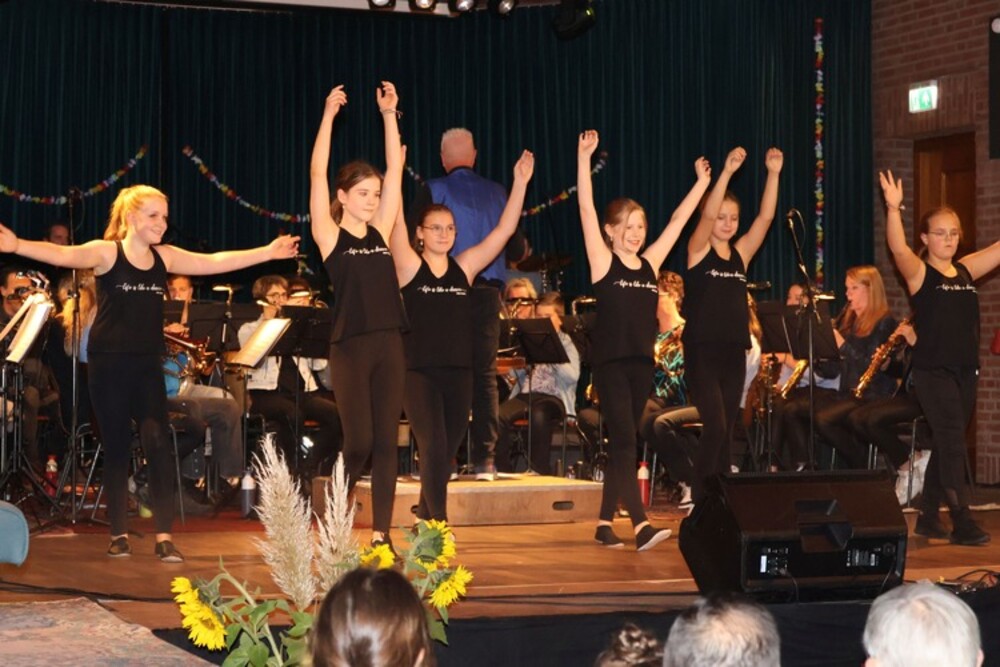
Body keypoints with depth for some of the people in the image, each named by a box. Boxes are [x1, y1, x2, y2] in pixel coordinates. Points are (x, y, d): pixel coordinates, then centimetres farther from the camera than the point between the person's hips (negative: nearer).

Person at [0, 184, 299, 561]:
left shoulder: (165, 257, 7)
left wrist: (268, 253, 9)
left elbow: (215, 262, 11)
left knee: (157, 441, -9)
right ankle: (119, 534, 15)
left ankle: (164, 536, -6)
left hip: (148, 364, 3)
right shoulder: (105, 252, -8)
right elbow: (62, 255, -24)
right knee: (116, 446, 3)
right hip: (109, 363, -3)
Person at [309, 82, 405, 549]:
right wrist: (328, 116, -9)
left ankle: (381, 534, 7)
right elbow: (317, 174, -8)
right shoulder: (330, 236, -1)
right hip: (350, 347, -4)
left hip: (389, 345, 4)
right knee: (359, 444, -5)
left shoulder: (380, 232, 11)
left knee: (385, 443, 3)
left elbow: (395, 170, 11)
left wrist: (389, 115, 7)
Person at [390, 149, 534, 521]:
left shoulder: (464, 267, 7)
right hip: (419, 372, -4)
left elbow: (504, 230, 4)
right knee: (433, 448, -17)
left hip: (458, 374, 4)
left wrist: (520, 183, -2)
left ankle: (424, 525, 26)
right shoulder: (409, 267, -1)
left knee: (445, 455, 10)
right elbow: (395, 225, -14)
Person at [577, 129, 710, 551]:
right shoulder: (603, 263, -3)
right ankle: (641, 526, -19)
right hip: (610, 362, -6)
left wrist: (702, 182, 21)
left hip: (642, 363, 6)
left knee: (622, 444, 9)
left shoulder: (649, 264, 11)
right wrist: (584, 157, -17)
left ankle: (605, 524, 16)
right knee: (625, 442, -12)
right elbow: (586, 209, -11)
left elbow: (677, 221, 18)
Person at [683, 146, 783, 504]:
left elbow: (765, 218, 0)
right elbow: (707, 215, -19)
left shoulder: (740, 254, 11)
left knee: (726, 432, 7)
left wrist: (773, 174, -11)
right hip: (702, 352, -5)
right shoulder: (698, 251, -2)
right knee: (715, 427, -14)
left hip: (734, 353, 5)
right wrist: (727, 172, -29)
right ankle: (699, 502, -5)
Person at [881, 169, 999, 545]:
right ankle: (962, 522, -16)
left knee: (945, 445, 12)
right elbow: (898, 247, -22)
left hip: (965, 370, 6)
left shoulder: (966, 270, 12)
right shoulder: (919, 272, -4)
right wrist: (893, 208, -35)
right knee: (952, 442, -13)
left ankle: (928, 518, 21)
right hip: (932, 370, -6)